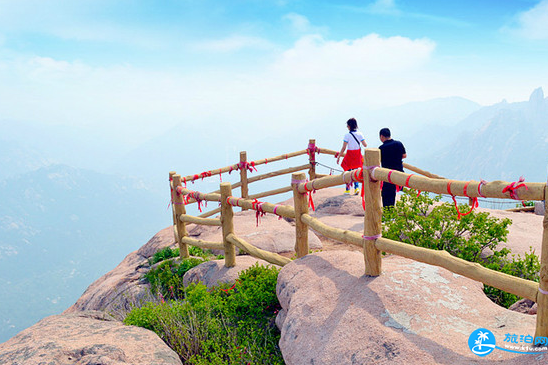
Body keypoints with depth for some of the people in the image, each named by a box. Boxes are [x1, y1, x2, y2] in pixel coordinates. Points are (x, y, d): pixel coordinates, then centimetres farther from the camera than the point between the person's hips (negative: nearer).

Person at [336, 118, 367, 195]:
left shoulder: (347, 135, -15)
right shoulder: (360, 134, -4)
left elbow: (343, 148, -15)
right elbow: (365, 145, -2)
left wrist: (338, 156, -7)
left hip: (350, 155, -4)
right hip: (358, 155, 4)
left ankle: (348, 189, 18)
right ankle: (356, 187, 2)